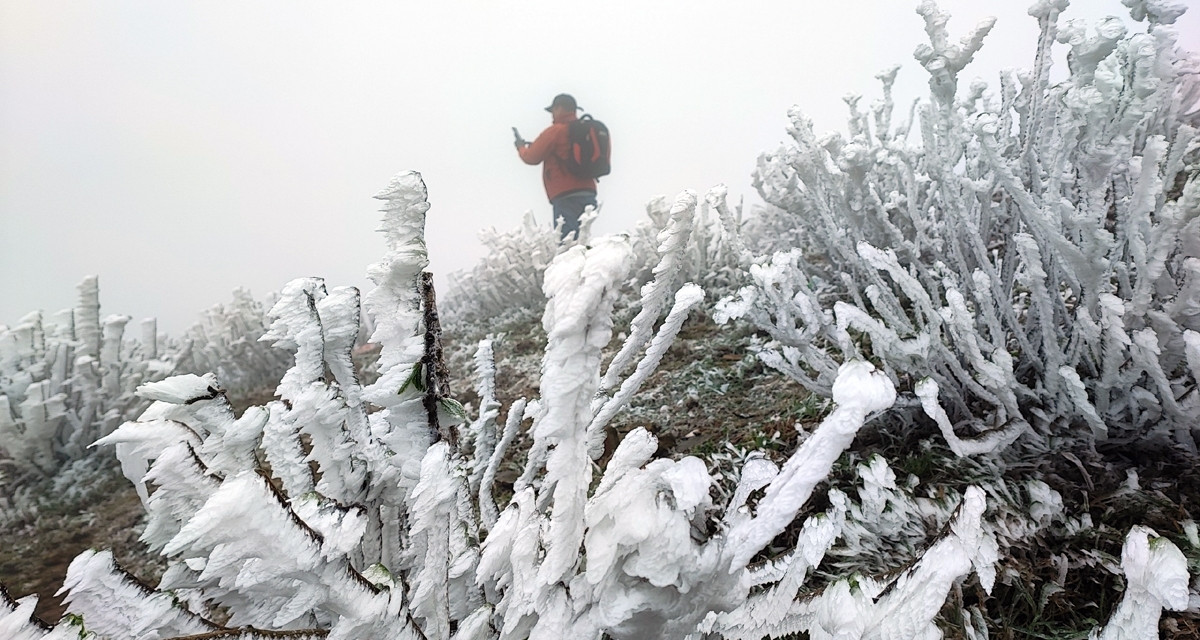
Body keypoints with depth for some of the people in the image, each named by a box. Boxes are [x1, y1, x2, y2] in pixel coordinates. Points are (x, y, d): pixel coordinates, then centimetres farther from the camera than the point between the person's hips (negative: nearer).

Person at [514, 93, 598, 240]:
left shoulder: (555, 131, -5)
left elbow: (531, 158, 1)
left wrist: (521, 146, 24)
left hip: (566, 197, -7)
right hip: (588, 194, 7)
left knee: (566, 243, -11)